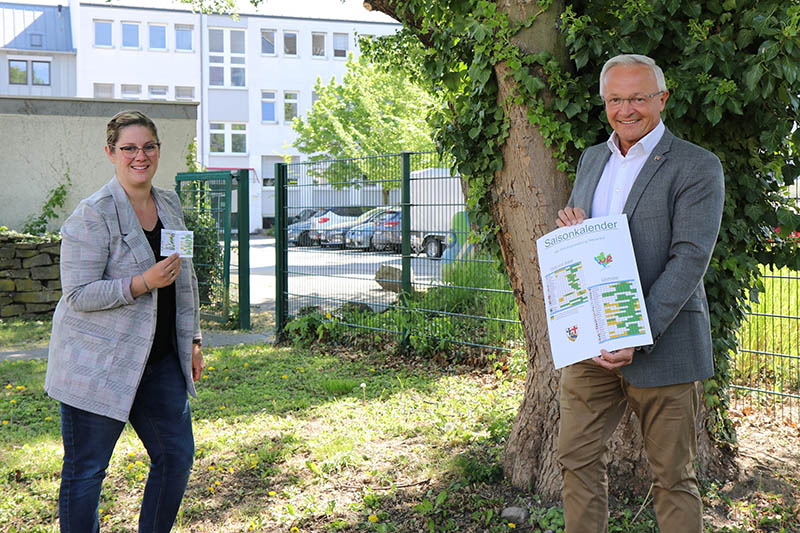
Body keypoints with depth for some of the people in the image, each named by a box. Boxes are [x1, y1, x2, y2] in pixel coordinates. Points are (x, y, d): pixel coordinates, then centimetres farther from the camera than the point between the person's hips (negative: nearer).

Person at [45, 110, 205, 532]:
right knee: (85, 470, 2)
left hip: (160, 361, 7)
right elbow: (78, 294, -17)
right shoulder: (93, 214, -13)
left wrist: (193, 340, 16)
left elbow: (185, 280, 19)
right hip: (98, 363, -7)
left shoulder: (170, 205, 10)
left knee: (176, 455, 11)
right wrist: (143, 283, -26)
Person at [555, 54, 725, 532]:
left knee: (673, 476, 6)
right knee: (578, 458, 9)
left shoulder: (697, 167, -8)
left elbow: (690, 259, -16)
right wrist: (573, 231, -4)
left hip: (662, 345, -6)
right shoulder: (592, 159, 14)